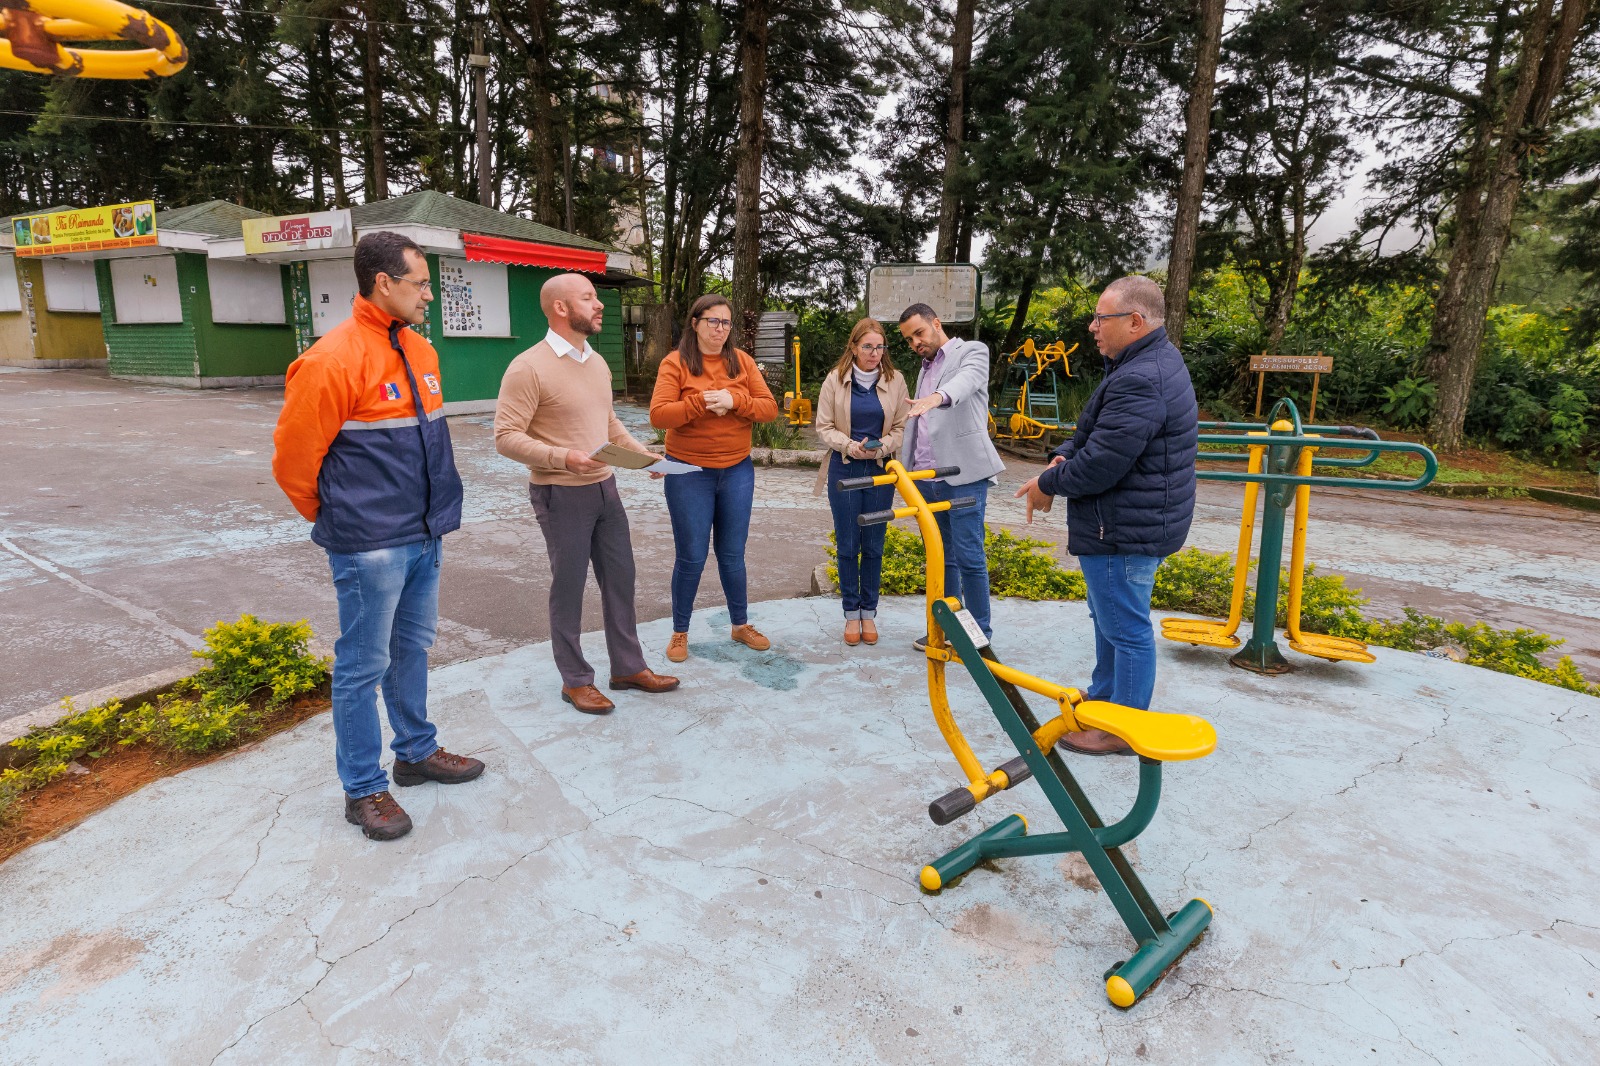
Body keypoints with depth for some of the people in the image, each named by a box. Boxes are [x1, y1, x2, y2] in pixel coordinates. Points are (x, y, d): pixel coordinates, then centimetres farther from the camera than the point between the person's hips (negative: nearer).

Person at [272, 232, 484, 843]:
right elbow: (293, 459, -10)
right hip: (370, 548, -7)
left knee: (412, 649, 20)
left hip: (424, 538, 7)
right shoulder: (334, 359, -16)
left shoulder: (420, 351, 9)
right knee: (363, 666, 6)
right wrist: (336, 519, 3)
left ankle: (417, 752, 36)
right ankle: (363, 789, 20)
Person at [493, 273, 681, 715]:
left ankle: (628, 667, 28)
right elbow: (506, 437, -18)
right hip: (561, 495, -7)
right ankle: (575, 679, 21)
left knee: (619, 578, 13)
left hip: (604, 488, 7)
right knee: (569, 587, 5)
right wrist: (563, 457, -29)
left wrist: (643, 453, 7)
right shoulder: (528, 368, -15)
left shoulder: (597, 363, 10)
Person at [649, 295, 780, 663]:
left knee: (732, 555, 13)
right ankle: (680, 632, 21)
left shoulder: (742, 362, 4)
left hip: (737, 471, 3)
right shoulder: (675, 363, -6)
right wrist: (702, 402, -23)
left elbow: (770, 408, -2)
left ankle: (741, 625, 30)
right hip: (689, 473, -3)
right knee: (692, 557, 3)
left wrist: (734, 401, -17)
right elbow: (658, 415, -15)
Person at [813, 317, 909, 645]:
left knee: (874, 545, 7)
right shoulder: (835, 380, -3)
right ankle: (851, 613, 18)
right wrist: (849, 445, -18)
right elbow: (824, 426, -1)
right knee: (847, 545, 5)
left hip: (880, 471, 1)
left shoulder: (895, 380, -1)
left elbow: (901, 427, 1)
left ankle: (869, 613, 20)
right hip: (844, 469, 0)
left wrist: (881, 447, -17)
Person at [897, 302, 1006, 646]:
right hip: (927, 478, 7)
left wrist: (937, 396, -45)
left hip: (964, 476, -7)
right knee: (941, 557, 13)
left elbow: (966, 380, -24)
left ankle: (980, 635, 6)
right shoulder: (925, 369, 21)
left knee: (969, 557, -5)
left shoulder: (972, 351, 0)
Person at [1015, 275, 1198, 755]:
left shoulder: (1140, 383, -26)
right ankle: (1103, 695, 41)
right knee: (1108, 616, 24)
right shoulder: (1157, 360, 11)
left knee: (1126, 627, 2)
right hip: (1129, 522, 11)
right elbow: (1093, 433, 17)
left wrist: (1048, 485, -11)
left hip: (1123, 530, -11)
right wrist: (1062, 457, -1)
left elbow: (1099, 466, -28)